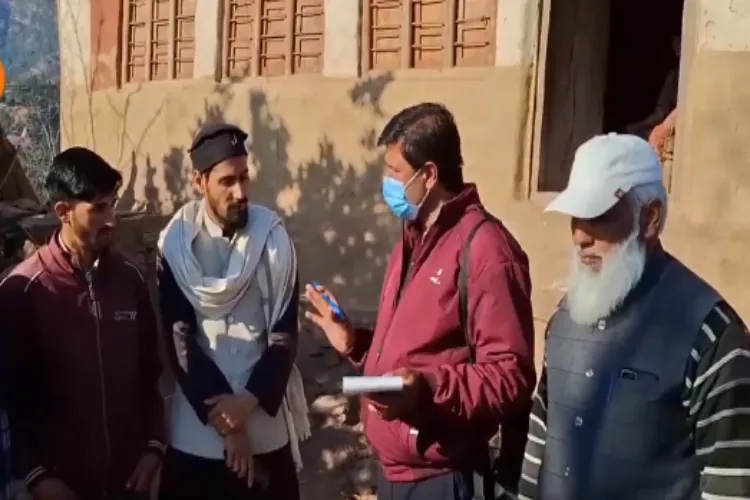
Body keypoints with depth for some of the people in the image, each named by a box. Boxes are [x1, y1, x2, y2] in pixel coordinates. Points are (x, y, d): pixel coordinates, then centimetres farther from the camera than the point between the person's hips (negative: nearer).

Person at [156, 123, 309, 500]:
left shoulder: (273, 236, -6)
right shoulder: (176, 242, -6)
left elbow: (284, 335, -3)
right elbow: (178, 339, -6)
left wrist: (248, 401, -13)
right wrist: (222, 417, -9)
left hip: (265, 423, 0)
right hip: (197, 427, 0)